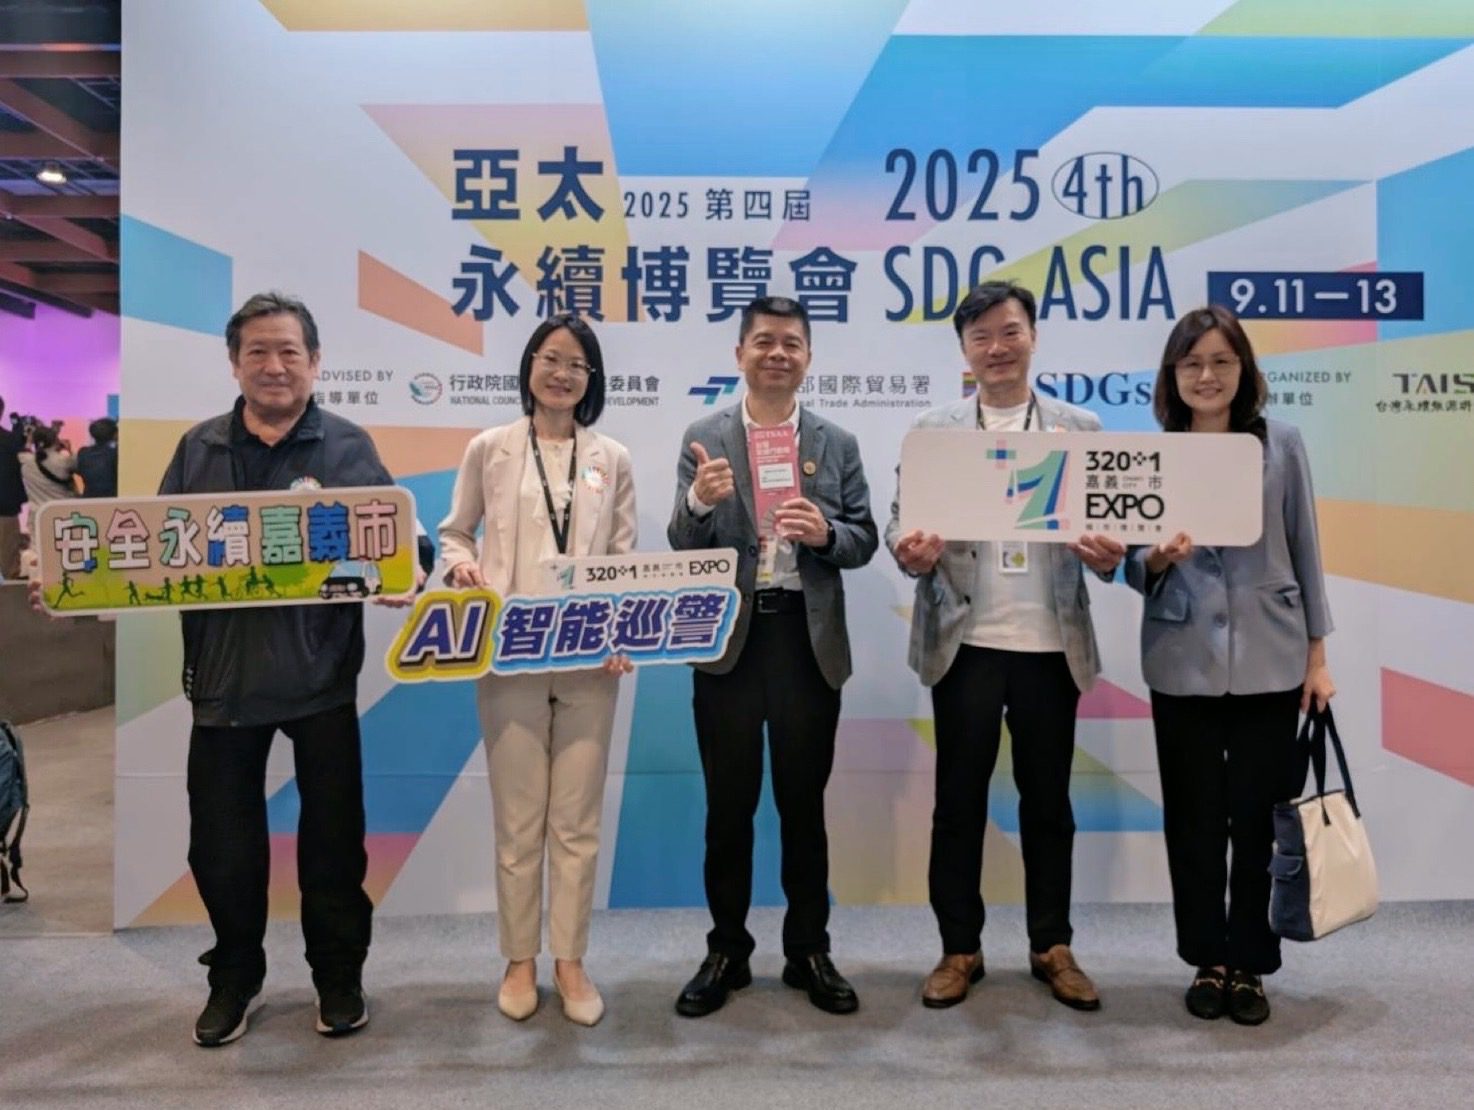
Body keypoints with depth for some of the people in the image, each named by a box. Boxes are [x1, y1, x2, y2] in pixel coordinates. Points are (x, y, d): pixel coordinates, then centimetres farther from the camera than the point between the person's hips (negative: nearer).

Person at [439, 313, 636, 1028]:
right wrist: (461, 566, -11)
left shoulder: (612, 460, 7)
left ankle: (570, 961, 23)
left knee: (577, 820, 8)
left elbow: (624, 560, 6)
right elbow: (453, 532, 11)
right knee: (518, 820, 7)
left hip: (589, 662, 1)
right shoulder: (489, 450, 4)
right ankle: (520, 960, 25)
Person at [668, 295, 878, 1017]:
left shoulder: (838, 444, 6)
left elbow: (864, 543, 3)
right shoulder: (704, 439, 2)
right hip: (728, 640, 0)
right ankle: (726, 952, 25)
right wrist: (700, 501, -23)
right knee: (729, 805, 9)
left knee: (804, 803, 11)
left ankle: (808, 952, 26)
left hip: (809, 640, 1)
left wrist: (826, 533, -18)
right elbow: (684, 548, -3)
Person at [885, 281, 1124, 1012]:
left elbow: (1106, 520, 6)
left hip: (1051, 644, 1)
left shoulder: (1081, 428, 7)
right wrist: (912, 551, -22)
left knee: (1047, 798, 11)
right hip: (965, 643, -1)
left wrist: (1108, 555, -16)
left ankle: (1053, 947, 27)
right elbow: (901, 518, 1)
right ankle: (960, 948, 22)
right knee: (959, 799, 7)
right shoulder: (933, 430, 4)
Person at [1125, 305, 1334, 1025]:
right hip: (1183, 664, 0)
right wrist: (1158, 559, -21)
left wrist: (1317, 655, 2)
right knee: (1194, 820, 9)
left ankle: (1248, 965, 24)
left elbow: (1304, 552, 4)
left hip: (1268, 661, 0)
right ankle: (1207, 960, 26)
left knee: (1257, 818, 7)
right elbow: (1134, 570, 2)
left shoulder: (1281, 446, 1)